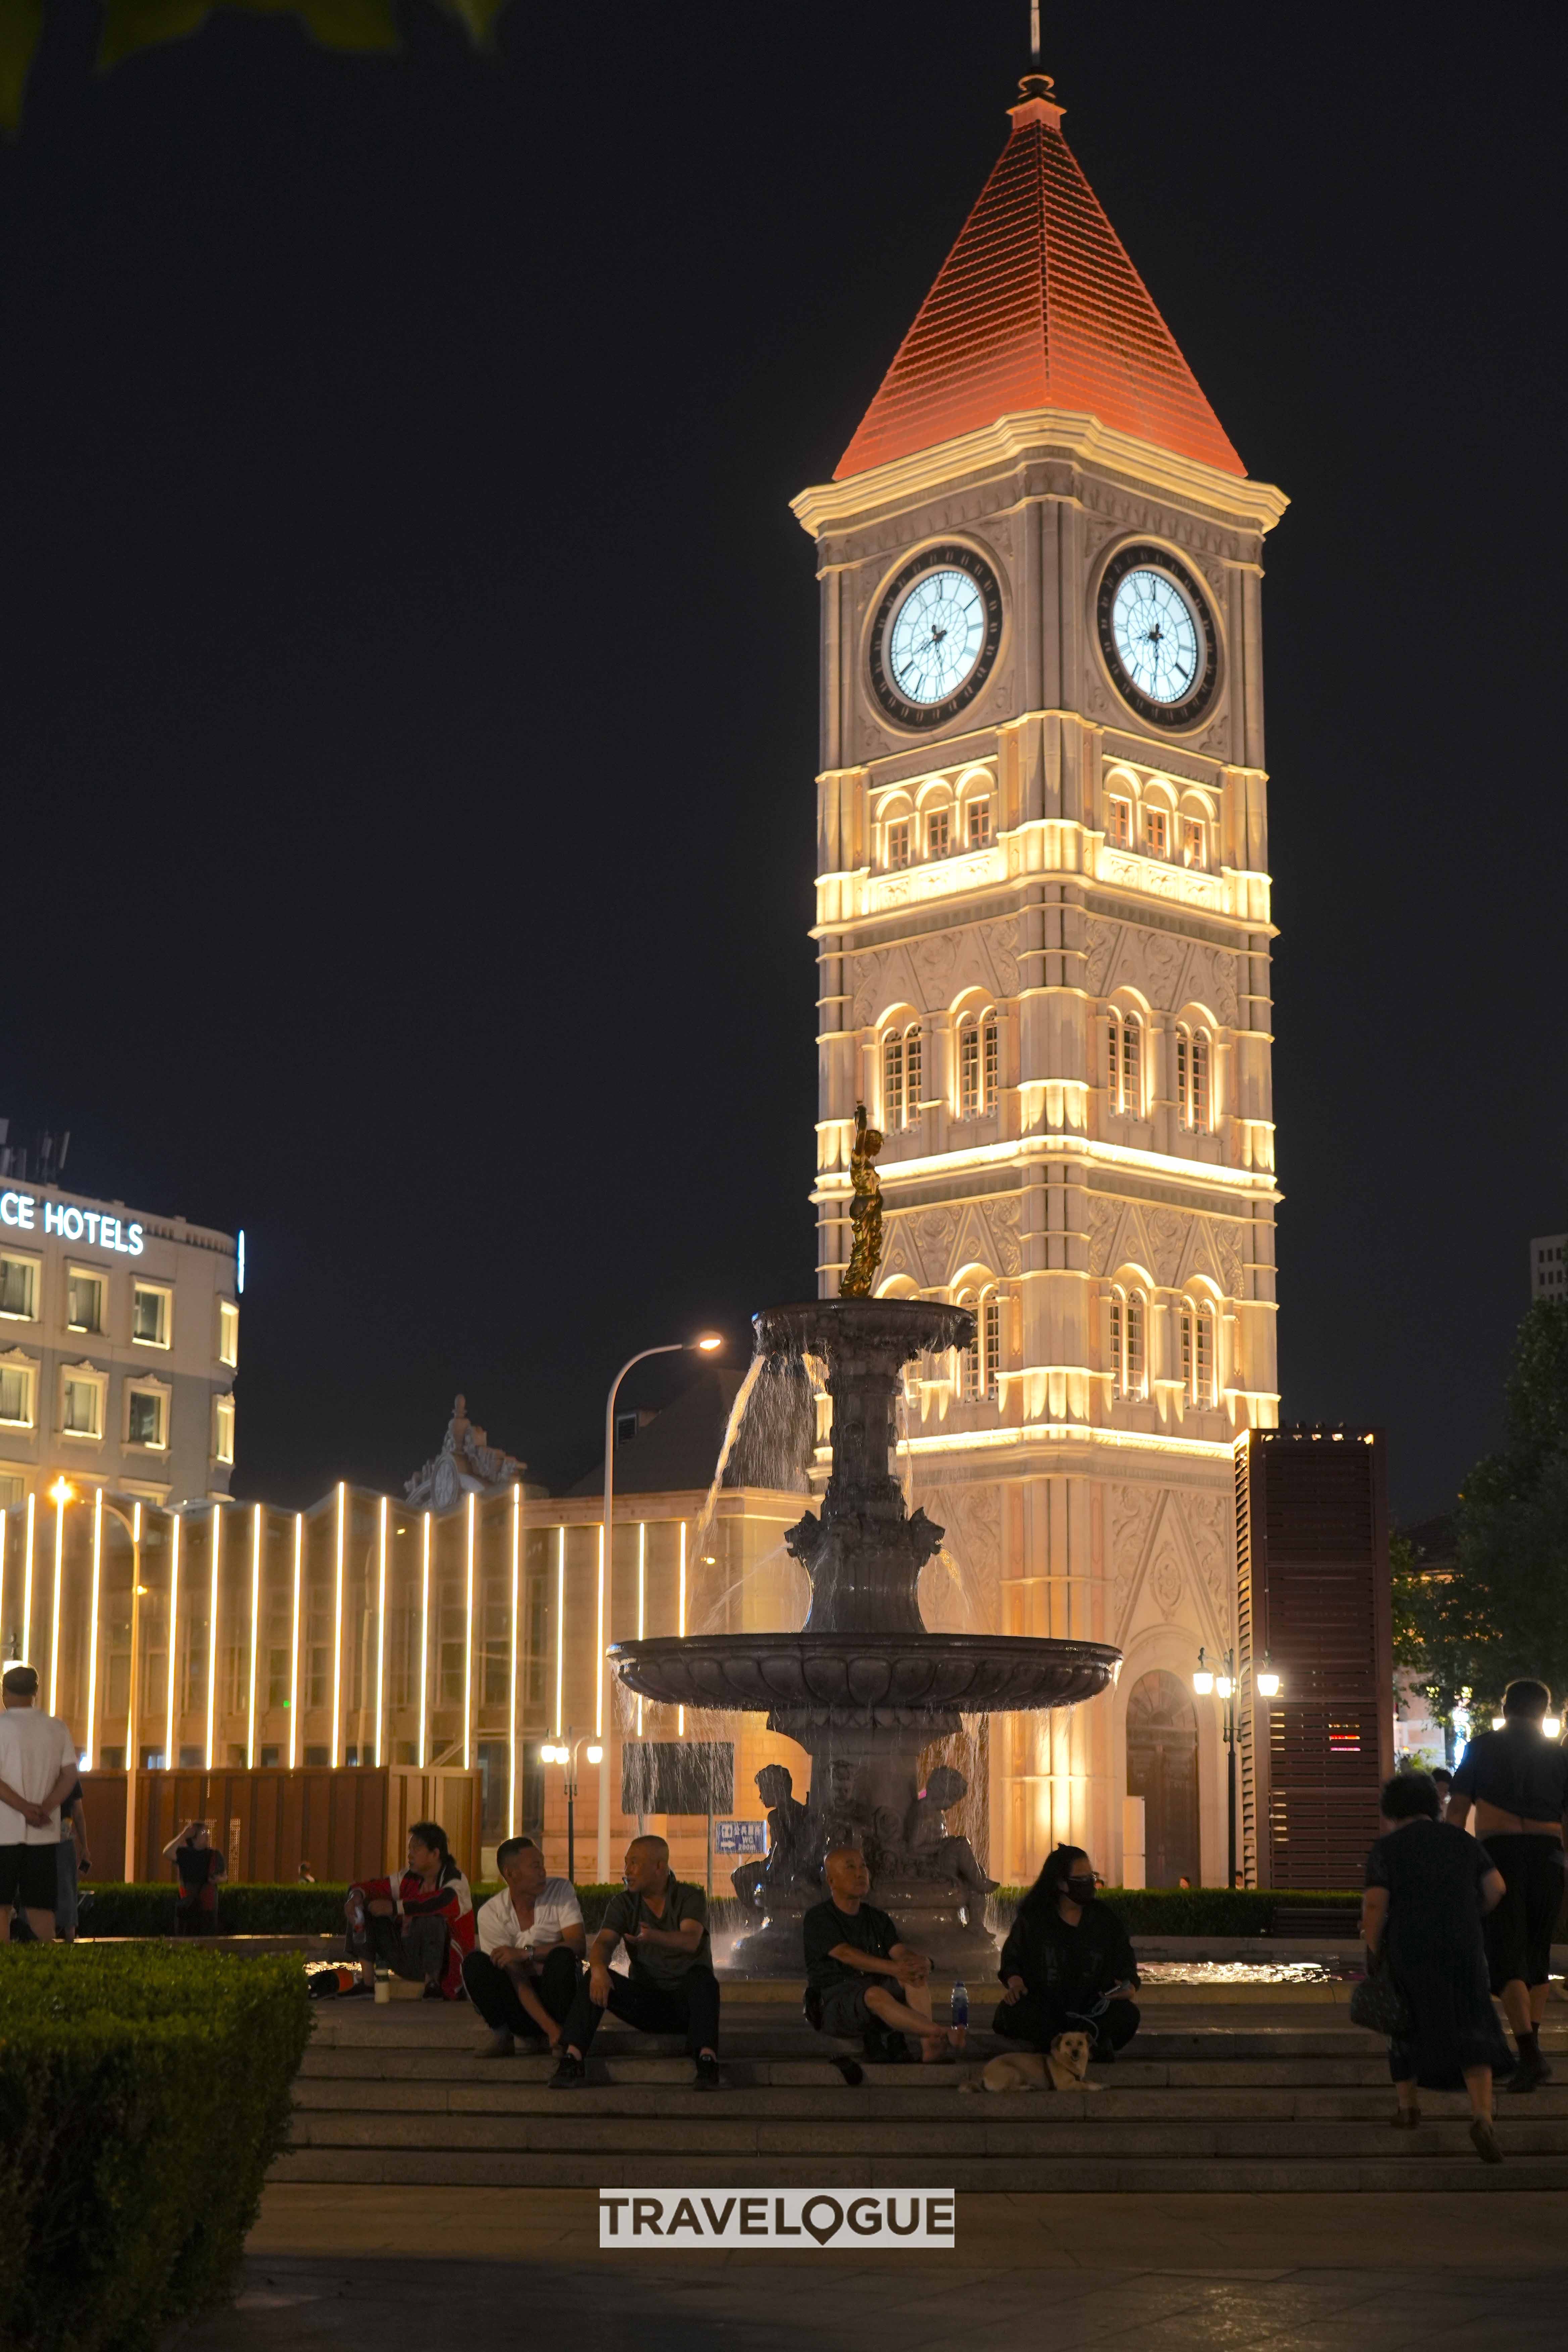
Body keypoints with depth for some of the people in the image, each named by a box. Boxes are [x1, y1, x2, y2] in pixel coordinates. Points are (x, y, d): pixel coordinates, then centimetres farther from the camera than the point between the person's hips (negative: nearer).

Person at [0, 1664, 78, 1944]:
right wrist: (44, 1809, -8)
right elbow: (70, 1776, 1)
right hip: (45, 1834, 3)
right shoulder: (57, 1728, 8)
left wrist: (25, 1808, -13)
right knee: (41, 1904, 7)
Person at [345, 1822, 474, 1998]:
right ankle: (368, 1983, -6)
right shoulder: (410, 1879, 5)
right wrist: (357, 1896, -20)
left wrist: (394, 1908, -35)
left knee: (432, 1919, -37)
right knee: (363, 1909, -1)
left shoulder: (456, 1881, -15)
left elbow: (441, 1902, -37)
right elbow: (373, 1886, 5)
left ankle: (432, 1984, -22)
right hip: (407, 1960, 7)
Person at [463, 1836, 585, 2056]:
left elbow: (578, 1944, -17)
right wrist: (549, 2027, -27)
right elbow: (518, 1979, -16)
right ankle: (502, 2036, -12)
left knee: (562, 1957, -30)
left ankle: (561, 2038, -17)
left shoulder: (561, 1890, -5)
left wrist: (527, 1953, -27)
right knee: (475, 1963, -23)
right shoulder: (490, 1914, -10)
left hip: (556, 1991, 0)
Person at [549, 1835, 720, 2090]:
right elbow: (604, 1942, -13)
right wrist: (598, 1968, -37)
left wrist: (654, 1937, -47)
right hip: (646, 2001, 3)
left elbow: (691, 1941, -26)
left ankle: (707, 2060, -49)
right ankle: (572, 2060, -32)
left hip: (686, 2003, -3)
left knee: (701, 1976, -35)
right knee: (595, 1978, -21)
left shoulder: (690, 1898, -6)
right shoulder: (623, 1904, 4)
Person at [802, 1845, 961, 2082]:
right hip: (833, 2004, -6)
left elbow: (901, 1951, 0)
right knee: (876, 1994, -36)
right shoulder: (818, 1919, -2)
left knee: (915, 1976, -20)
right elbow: (846, 1955, -19)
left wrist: (920, 1963, -27)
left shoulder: (878, 1919, 17)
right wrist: (894, 1969, -33)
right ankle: (942, 2034, -43)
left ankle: (928, 2046, -39)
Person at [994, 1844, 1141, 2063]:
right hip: (1044, 2010, -1)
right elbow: (1012, 1959, 10)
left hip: (1092, 2011, 1)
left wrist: (1128, 1988, -13)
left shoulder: (1106, 1920, 9)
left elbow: (1126, 1965, 11)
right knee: (1010, 2010, -34)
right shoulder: (1033, 1919, 4)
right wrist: (1015, 1982, -13)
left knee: (1128, 2014, -27)